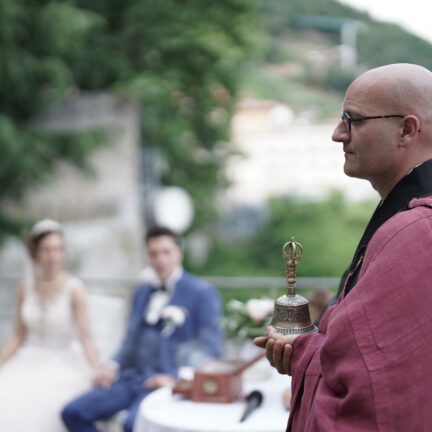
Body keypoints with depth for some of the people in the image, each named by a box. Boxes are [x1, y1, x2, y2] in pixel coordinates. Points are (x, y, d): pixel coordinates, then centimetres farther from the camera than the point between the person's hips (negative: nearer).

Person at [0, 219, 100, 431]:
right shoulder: (26, 287, 5)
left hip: (64, 365, -4)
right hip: (31, 363, 4)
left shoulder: (74, 289, -9)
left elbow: (86, 338, -15)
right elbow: (18, 336, 12)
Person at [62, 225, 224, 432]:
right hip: (132, 378, 7)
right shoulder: (142, 292, 22)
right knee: (73, 412, -12)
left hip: (168, 382, -7)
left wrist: (176, 377, -19)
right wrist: (113, 365, 3)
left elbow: (210, 345, -6)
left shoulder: (202, 293, 1)